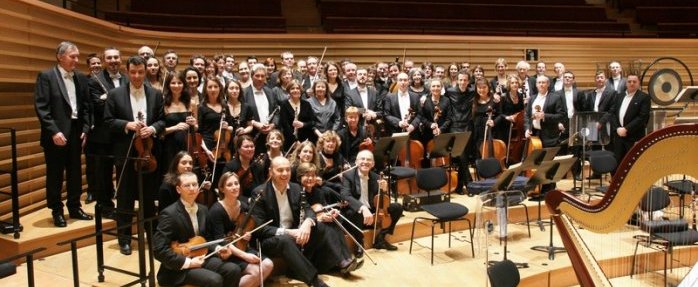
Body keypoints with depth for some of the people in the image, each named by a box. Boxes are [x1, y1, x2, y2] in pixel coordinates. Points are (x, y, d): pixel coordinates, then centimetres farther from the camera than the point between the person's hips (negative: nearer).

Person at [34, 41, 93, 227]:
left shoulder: (81, 78, 9)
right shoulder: (46, 76, -6)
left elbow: (86, 106, 11)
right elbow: (41, 107, -12)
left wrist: (85, 129, 1)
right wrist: (54, 131, -18)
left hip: (76, 132, 5)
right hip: (56, 134, -5)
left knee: (75, 174, 13)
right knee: (55, 175, 5)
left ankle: (74, 208, 25)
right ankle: (57, 211, 16)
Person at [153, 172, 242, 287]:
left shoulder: (203, 210, 8)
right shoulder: (169, 214, -15)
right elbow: (159, 250, -20)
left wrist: (218, 250, -1)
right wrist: (188, 262, -22)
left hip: (200, 258, 7)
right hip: (178, 268, -7)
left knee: (233, 269, -16)